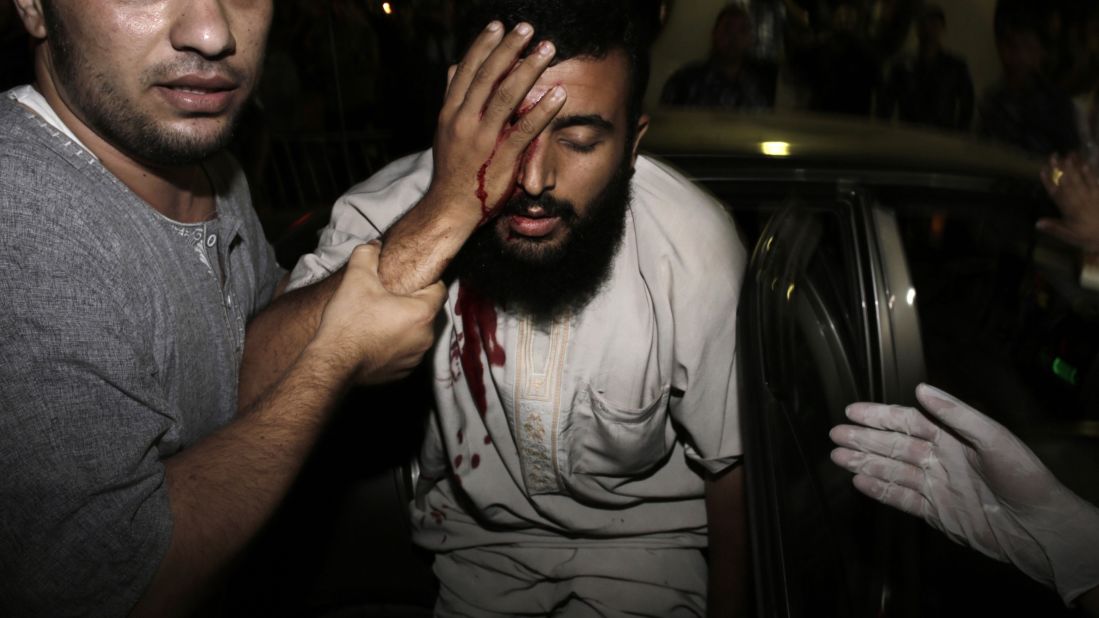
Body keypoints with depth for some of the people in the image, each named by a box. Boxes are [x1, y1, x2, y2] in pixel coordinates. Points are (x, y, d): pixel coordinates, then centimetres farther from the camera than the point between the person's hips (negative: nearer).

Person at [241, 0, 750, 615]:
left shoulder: (699, 248, -24)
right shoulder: (397, 210, -26)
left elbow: (732, 465, -10)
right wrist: (441, 217, -46)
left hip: (643, 536, 0)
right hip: (475, 530, 1)